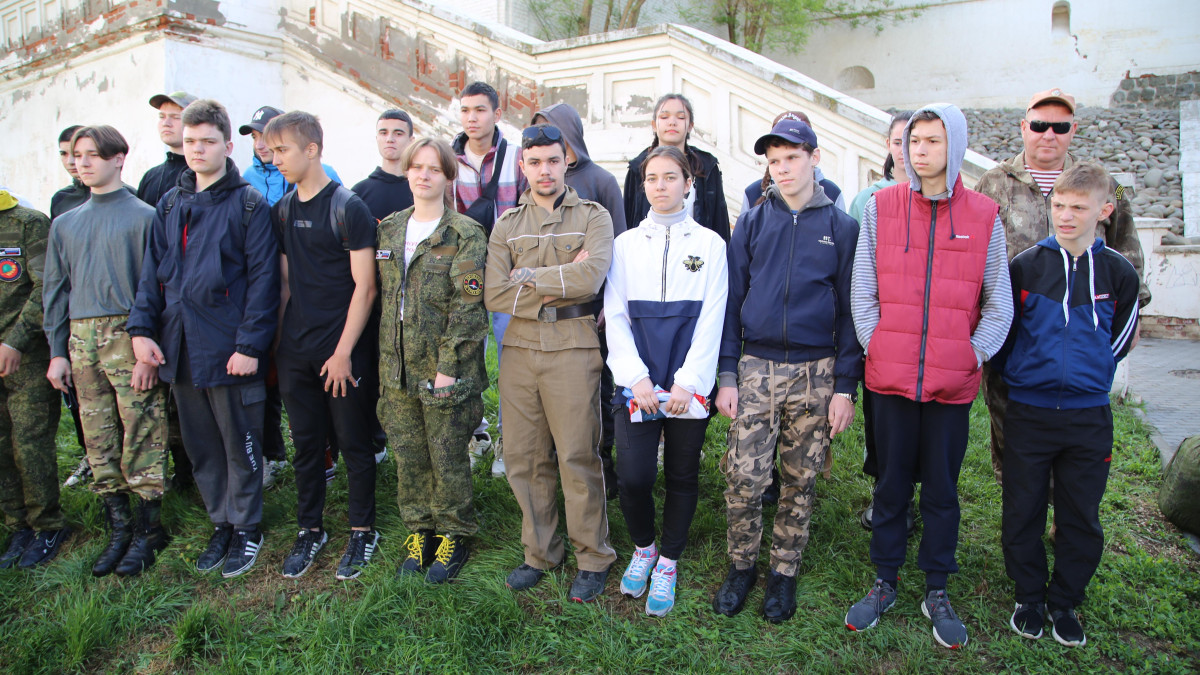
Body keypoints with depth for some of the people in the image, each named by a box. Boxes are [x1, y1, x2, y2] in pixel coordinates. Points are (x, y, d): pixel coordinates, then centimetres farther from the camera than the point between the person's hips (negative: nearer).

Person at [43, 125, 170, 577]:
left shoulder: (143, 216, -1)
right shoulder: (65, 225, 17)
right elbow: (55, 290, 17)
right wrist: (58, 351, 9)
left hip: (130, 336, -5)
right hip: (82, 341, 6)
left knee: (142, 438, -4)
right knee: (99, 441, 8)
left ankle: (149, 529, 9)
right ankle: (118, 528, 19)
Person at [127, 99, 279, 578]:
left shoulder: (248, 204, -4)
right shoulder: (170, 204, 13)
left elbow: (263, 278, -10)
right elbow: (152, 271, 13)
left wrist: (250, 344, -16)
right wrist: (142, 327, 1)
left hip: (228, 350, -5)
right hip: (179, 348, 6)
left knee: (240, 444, 6)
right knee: (200, 447, 14)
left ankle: (246, 529, 22)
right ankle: (220, 525, 29)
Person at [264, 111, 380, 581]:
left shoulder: (347, 208, -8)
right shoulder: (281, 211, 10)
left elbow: (364, 287, -11)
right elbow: (285, 282, 15)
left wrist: (343, 351, -14)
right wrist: (274, 341, 9)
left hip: (340, 352, -5)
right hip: (295, 355, 6)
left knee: (354, 444, 6)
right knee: (306, 444, 14)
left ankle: (362, 530, 21)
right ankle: (310, 530, 28)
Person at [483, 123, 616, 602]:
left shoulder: (593, 217, 4)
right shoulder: (507, 226, 13)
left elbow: (590, 277, -15)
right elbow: (494, 294, -2)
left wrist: (530, 277, -7)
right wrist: (562, 284, -8)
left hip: (573, 348, -3)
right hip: (520, 348, 4)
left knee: (578, 458, 0)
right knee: (524, 459, 9)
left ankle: (593, 559, 16)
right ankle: (540, 553, 25)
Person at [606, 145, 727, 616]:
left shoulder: (709, 243, 4)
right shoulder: (626, 244, 9)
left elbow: (711, 318, -1)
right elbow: (615, 315, 4)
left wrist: (687, 382, -10)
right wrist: (636, 378, -8)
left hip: (689, 384, 0)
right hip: (637, 380, 1)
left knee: (682, 475, 8)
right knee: (633, 475, -7)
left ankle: (668, 562, 28)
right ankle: (643, 548, 23)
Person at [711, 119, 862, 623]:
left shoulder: (841, 227, 3)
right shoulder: (752, 222, 6)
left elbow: (850, 311, 2)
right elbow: (732, 299, 6)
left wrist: (846, 386, -4)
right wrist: (728, 374, 0)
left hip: (816, 373, 0)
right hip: (756, 368, 1)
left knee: (800, 480, 9)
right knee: (744, 478, -3)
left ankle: (785, 571, 27)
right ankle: (741, 566, 19)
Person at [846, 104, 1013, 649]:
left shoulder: (984, 216, 2)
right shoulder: (880, 207, 1)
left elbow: (998, 303, 5)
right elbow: (862, 291, 2)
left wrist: (972, 357, -4)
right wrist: (878, 348, -4)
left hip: (953, 382, 0)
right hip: (890, 378, 0)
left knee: (942, 488, 11)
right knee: (891, 484, 11)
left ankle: (936, 592, 28)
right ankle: (885, 583, 28)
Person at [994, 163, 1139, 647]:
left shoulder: (1119, 274, 1)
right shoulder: (1024, 266, -3)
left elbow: (1119, 340, 14)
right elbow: (1000, 331, 8)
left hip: (1088, 416, 1)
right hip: (1028, 413, -1)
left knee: (1082, 519, 10)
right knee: (1022, 513, 7)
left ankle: (1064, 602, 28)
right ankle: (1029, 596, 27)